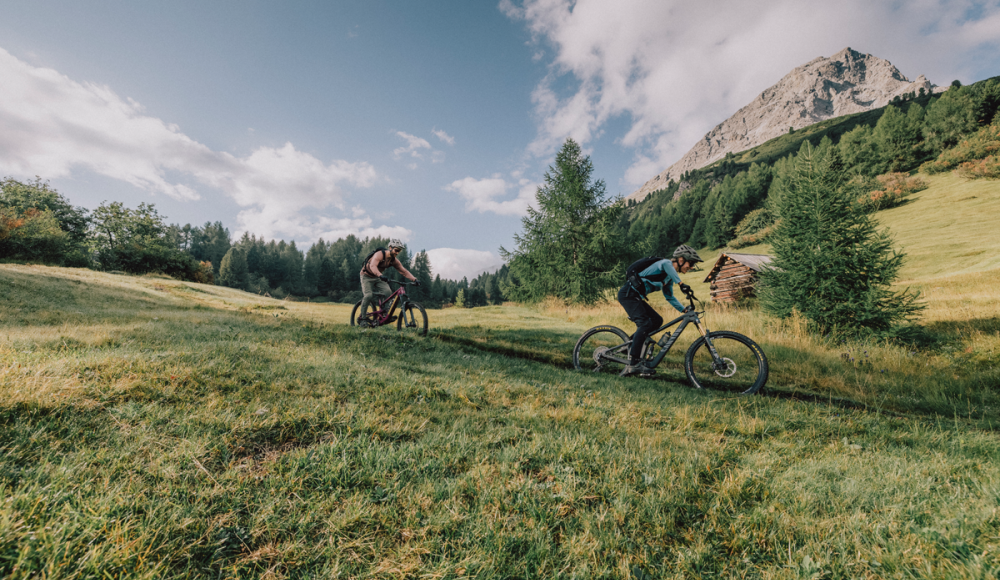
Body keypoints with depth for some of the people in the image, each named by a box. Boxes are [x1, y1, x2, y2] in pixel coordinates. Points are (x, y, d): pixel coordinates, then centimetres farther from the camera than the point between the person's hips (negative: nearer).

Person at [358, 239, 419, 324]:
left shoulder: (394, 261, -10)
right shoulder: (379, 255, -29)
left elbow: (404, 271, -12)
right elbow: (373, 266, -46)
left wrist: (414, 280, -27)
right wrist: (380, 275, -65)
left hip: (378, 277, 5)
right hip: (367, 276, -5)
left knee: (388, 291, -19)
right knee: (368, 296, -22)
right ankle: (362, 317, -4)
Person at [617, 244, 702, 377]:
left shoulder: (670, 277, 19)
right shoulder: (666, 263, -9)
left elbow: (670, 297, 26)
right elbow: (666, 265, -35)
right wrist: (681, 284, -47)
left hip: (636, 297, 10)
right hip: (628, 294, -10)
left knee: (657, 320, 5)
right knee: (645, 323, -20)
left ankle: (631, 344, 9)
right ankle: (633, 364, -21)